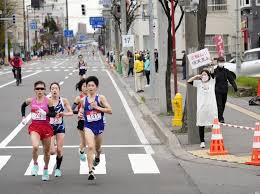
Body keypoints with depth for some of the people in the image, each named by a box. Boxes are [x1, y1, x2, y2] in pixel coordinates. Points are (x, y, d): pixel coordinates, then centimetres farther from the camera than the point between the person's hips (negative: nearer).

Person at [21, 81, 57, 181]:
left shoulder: (48, 101, -6)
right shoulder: (30, 100, 0)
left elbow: (53, 114, -6)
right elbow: (23, 106, 21)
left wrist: (45, 113, -23)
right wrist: (23, 117, 13)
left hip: (46, 127, 0)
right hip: (34, 127, 0)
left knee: (46, 150, 12)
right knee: (35, 146, -26)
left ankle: (45, 169, 35)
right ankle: (35, 164, 1)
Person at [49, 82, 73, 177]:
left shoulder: (64, 100, -2)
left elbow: (71, 113, 1)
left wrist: (63, 114, -17)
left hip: (60, 126, 1)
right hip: (50, 126, -1)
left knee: (59, 150, 0)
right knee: (52, 151, -10)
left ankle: (58, 168, 19)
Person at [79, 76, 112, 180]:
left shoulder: (101, 98, -6)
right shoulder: (83, 100, 2)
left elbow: (110, 110, -12)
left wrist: (97, 107, -19)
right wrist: (80, 113, -2)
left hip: (99, 126, 0)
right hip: (88, 126, 0)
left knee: (97, 148, 20)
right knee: (90, 147, -20)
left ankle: (97, 157, 58)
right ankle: (91, 171, -22)